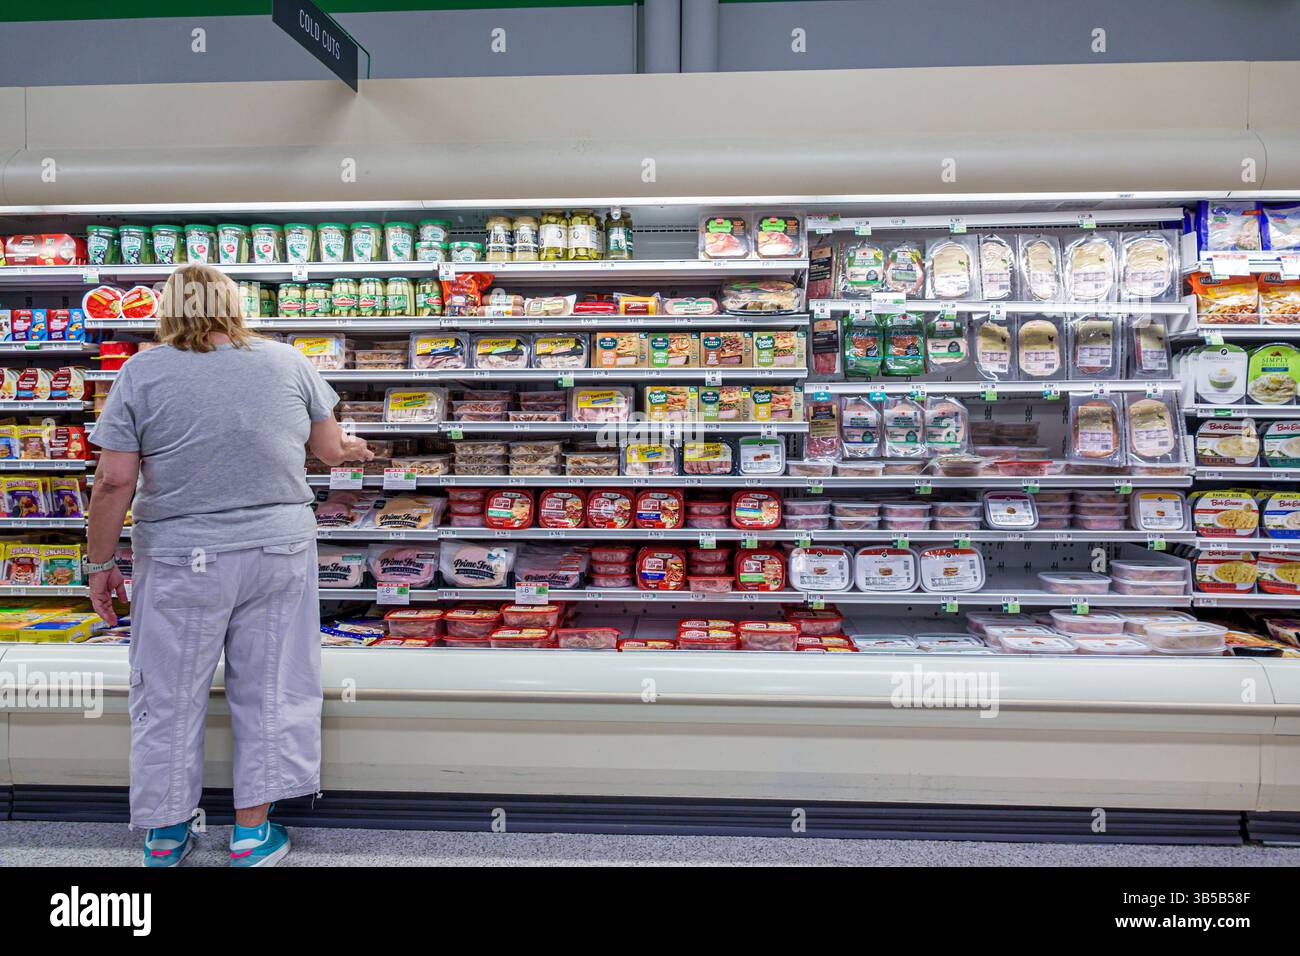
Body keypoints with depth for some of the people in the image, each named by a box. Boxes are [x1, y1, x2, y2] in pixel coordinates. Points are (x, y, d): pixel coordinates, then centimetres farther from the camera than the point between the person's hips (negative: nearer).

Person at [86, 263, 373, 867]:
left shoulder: (141, 373, -5)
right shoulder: (288, 361, 0)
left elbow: (114, 483, -8)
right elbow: (330, 451, 4)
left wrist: (101, 563, 3)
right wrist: (351, 449, 25)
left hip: (180, 562, -1)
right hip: (279, 552, 1)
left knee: (169, 698, 15)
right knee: (269, 692, 12)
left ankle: (165, 835, 30)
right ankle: (252, 833, 23)